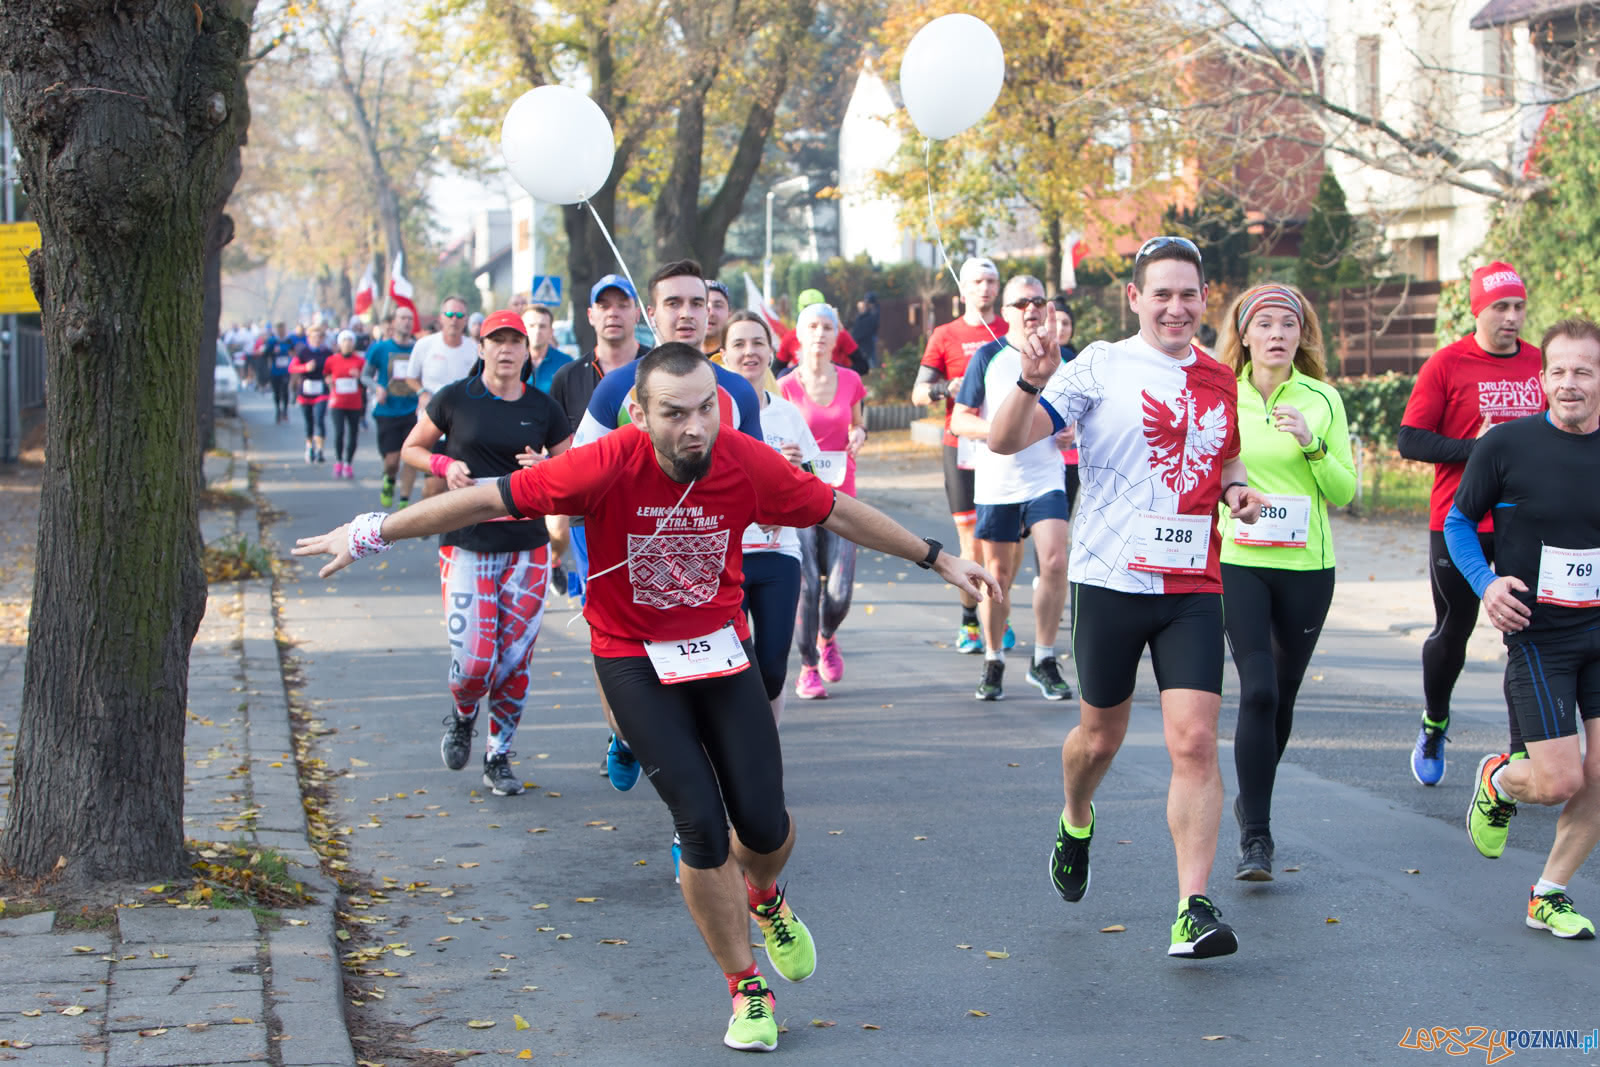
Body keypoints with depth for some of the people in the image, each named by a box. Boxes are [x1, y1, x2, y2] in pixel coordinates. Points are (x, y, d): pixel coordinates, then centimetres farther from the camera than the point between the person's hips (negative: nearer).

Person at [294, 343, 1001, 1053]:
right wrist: (371, 534, -15)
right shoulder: (608, 466, -24)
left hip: (722, 647, 2)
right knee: (701, 824, -10)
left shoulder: (749, 465, -16)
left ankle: (765, 898, 36)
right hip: (634, 658, -2)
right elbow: (486, 499, -18)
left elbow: (838, 513, 0)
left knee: (763, 825, -3)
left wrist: (937, 558, 9)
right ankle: (748, 990, 10)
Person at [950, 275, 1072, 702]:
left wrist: (1070, 430, -2)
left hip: (1045, 478, 1)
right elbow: (959, 421, 0)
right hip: (996, 480, -1)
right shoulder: (988, 357, 0)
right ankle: (993, 662, 21)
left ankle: (1044, 662, -2)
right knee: (997, 573, 5)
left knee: (1055, 561, -15)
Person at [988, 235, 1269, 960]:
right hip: (1111, 580, -2)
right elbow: (1006, 441, -12)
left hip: (1194, 587, 3)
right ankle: (1076, 825, 46)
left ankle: (1193, 910, -8)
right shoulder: (1100, 367, -5)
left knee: (1195, 743, -9)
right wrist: (1032, 381, -31)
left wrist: (1237, 489, 6)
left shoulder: (1219, 382, 11)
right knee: (1101, 735, 13)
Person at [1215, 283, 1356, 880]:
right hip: (1239, 563, -1)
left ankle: (1251, 800, 35)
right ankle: (1255, 836, -10)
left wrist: (1311, 443, -15)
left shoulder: (1323, 400, 1)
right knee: (1258, 692, -14)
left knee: (1283, 696, 11)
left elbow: (1344, 493, -1)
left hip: (1307, 568, 2)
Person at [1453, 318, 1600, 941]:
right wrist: (1486, 582, -12)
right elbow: (1458, 521, 4)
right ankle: (1498, 782, 27)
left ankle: (1549, 896, 18)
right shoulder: (1506, 445, -8)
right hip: (1537, 636, -3)